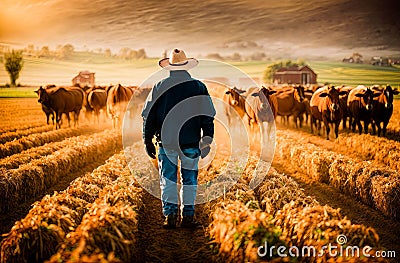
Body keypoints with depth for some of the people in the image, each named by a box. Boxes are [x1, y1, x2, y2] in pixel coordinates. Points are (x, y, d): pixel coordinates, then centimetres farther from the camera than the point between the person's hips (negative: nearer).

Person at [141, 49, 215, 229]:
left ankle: (170, 214, 0)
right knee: (189, 180, 9)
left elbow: (148, 116, 3)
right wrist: (207, 141, 2)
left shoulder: (159, 87, 1)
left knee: (168, 180, 7)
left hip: (166, 142, 0)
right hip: (191, 143, 0)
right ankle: (187, 217, 10)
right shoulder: (198, 87, 1)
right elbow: (208, 117, -1)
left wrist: (148, 141, 10)